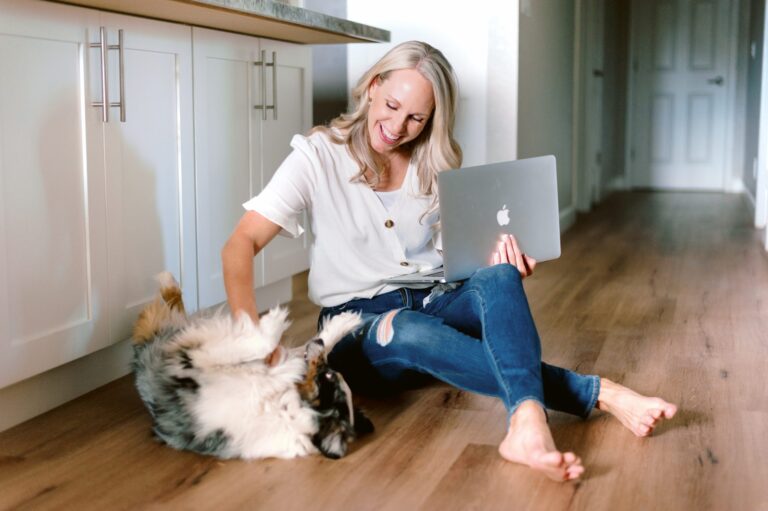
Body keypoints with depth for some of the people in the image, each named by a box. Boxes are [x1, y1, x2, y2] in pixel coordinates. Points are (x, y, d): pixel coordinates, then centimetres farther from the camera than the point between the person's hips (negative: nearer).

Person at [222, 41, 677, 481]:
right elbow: (241, 245, -13)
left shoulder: (436, 164, 7)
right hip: (358, 323, -3)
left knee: (499, 278, -30)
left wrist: (505, 258, -16)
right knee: (410, 331, -39)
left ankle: (527, 420, -57)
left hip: (436, 305, 3)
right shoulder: (319, 156, -5)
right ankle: (600, 394, -42)